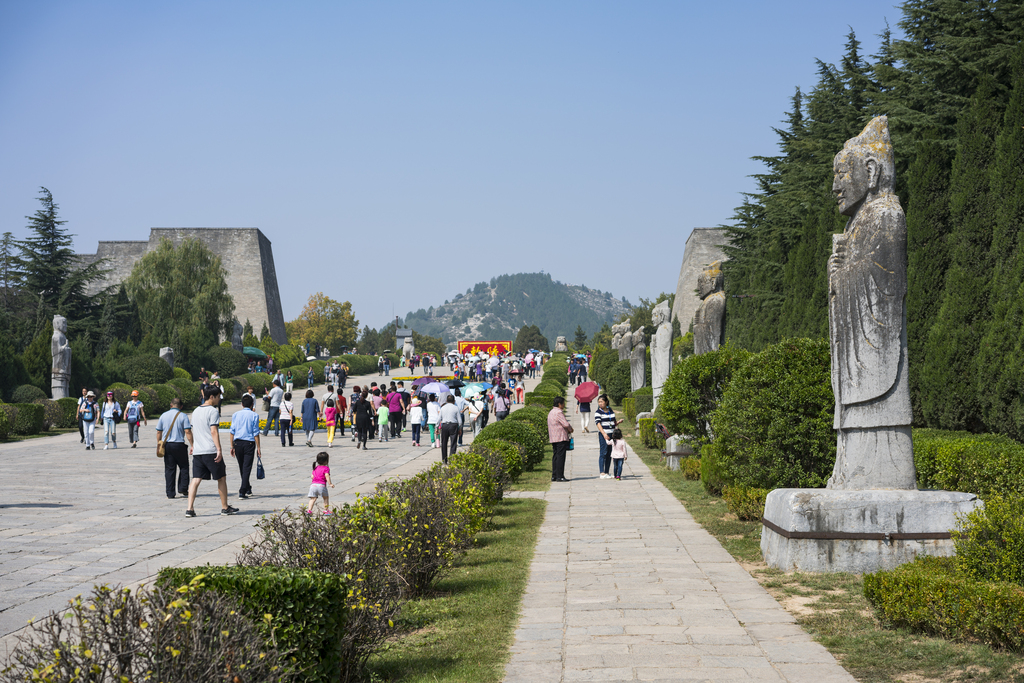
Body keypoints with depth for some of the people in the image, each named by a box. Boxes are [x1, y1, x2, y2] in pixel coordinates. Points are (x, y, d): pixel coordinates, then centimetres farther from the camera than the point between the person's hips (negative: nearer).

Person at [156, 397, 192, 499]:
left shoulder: (163, 416, 8)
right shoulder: (183, 416, -3)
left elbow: (158, 432, 10)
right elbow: (188, 432, -10)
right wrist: (192, 445, -8)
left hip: (166, 445, 4)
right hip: (179, 445, -3)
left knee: (169, 469, 6)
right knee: (184, 467, 11)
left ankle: (170, 493, 4)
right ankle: (183, 488, 3)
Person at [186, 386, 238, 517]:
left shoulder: (196, 411, 15)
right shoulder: (213, 411, -9)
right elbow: (214, 431, -17)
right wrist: (219, 449, -21)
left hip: (197, 451, 7)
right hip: (211, 451, -7)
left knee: (195, 480, 2)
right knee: (221, 478, 8)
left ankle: (190, 509, -8)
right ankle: (225, 508, 15)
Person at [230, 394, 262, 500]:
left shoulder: (235, 415, 7)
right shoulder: (254, 415, -2)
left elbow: (232, 431, 5)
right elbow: (256, 433, -5)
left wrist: (232, 446, 10)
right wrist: (258, 448, -1)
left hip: (237, 443, 3)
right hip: (249, 443, -3)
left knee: (242, 468, 17)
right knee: (247, 468, -2)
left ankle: (248, 488, 32)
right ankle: (242, 492, -10)